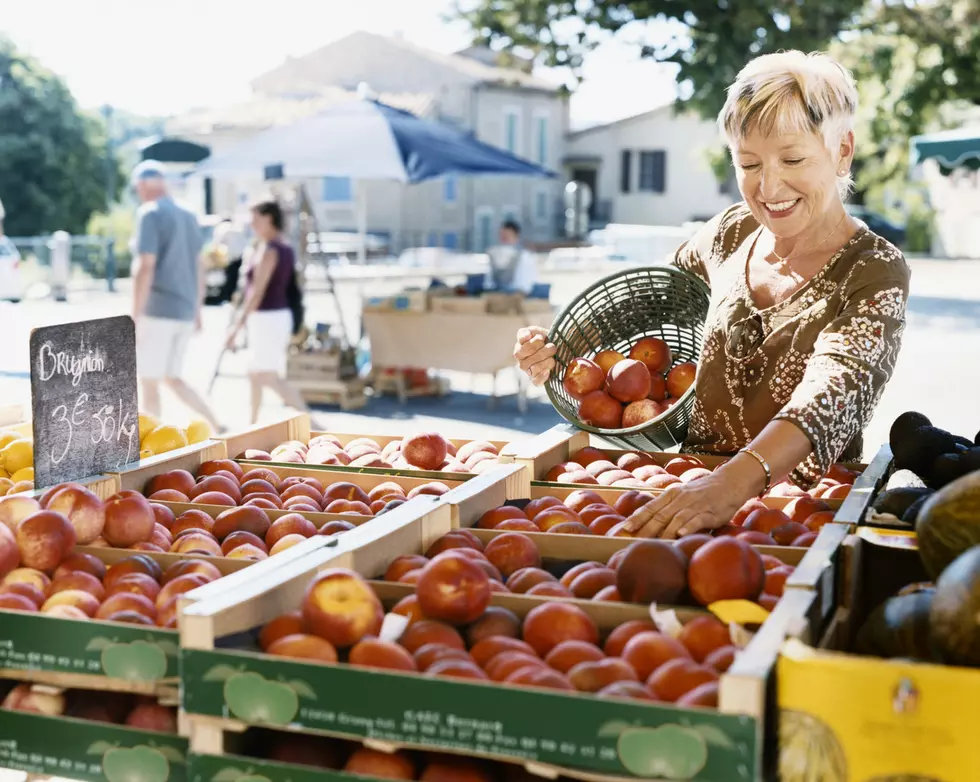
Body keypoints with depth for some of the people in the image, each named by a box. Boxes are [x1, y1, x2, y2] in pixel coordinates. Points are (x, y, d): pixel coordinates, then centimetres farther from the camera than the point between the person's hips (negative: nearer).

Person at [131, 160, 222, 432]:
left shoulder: (150, 214, -10)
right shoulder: (188, 215, 13)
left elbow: (145, 268, -17)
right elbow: (199, 267, 17)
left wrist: (135, 317, -16)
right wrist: (197, 311, 23)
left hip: (157, 310, -8)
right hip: (185, 311, 8)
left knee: (148, 382, 1)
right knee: (171, 379, 17)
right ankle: (216, 427, 7)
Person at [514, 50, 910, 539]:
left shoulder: (874, 273, -11)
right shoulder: (730, 235, 4)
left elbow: (832, 396, -29)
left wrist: (735, 482, -49)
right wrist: (557, 351, -4)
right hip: (692, 486, 4)